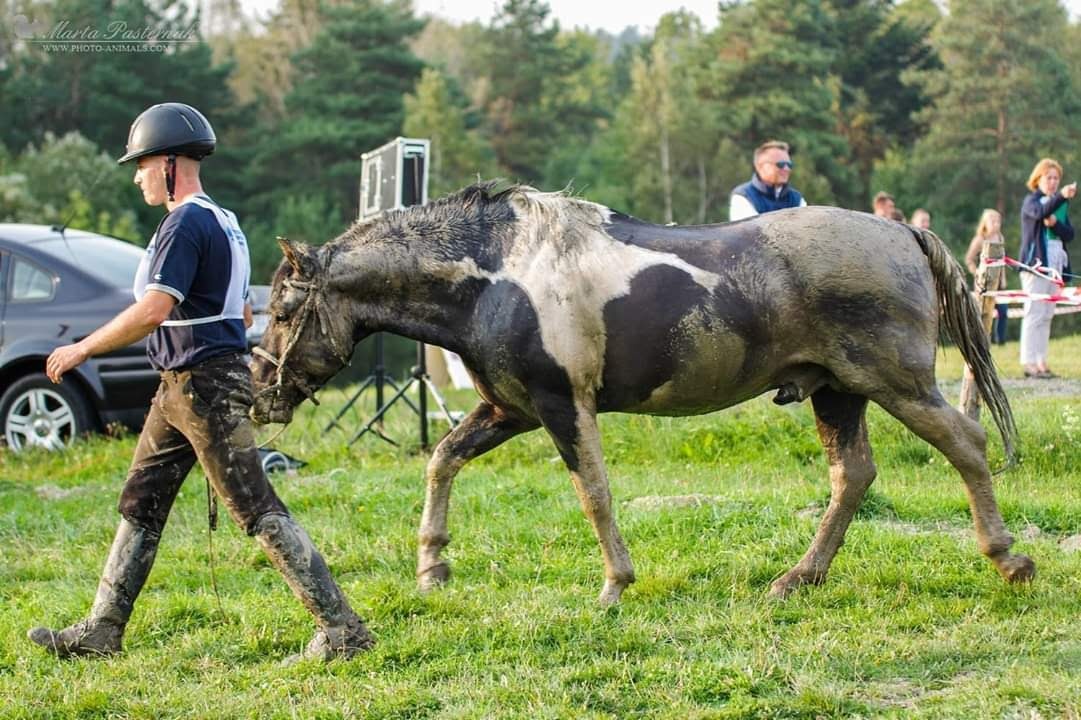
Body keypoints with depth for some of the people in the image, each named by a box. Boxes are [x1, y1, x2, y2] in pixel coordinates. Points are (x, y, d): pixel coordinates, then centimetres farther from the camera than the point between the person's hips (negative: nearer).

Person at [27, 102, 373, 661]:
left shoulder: (186, 223, -16)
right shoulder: (224, 223, 15)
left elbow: (153, 311, -25)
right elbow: (241, 314, 23)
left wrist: (81, 349, -16)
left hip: (204, 389, -11)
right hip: (178, 389, 11)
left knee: (257, 510, -9)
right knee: (140, 505, 14)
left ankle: (341, 628, -8)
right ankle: (101, 631, 20)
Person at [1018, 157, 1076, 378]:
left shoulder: (1060, 204, 17)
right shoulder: (1031, 201, -4)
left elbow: (1069, 234, 6)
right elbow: (1040, 213, -29)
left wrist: (1055, 224, -14)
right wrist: (1061, 197, -44)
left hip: (1055, 263, 7)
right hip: (1036, 263, -7)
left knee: (1047, 315, 8)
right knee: (1034, 314, -10)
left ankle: (1041, 361, 12)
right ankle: (1029, 362, -10)